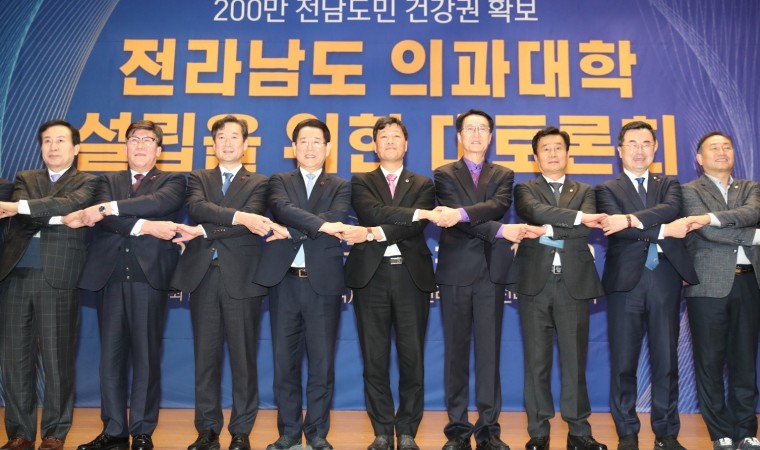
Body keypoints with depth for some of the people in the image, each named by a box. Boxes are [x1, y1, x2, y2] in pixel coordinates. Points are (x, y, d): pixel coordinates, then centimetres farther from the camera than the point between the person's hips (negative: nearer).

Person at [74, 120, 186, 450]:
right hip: (111, 274, 3)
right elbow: (103, 218, -1)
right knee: (111, 354, 6)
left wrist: (108, 208, -17)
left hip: (149, 274, -3)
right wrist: (145, 226, -15)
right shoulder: (109, 181, 18)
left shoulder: (172, 181, 11)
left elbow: (161, 203, -13)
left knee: (146, 355, 1)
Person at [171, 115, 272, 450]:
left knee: (243, 358, 3)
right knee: (205, 357, 7)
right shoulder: (198, 178, 15)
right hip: (203, 276, 2)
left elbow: (251, 226, -9)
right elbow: (197, 208, -8)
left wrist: (203, 231, -12)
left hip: (241, 278, -2)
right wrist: (237, 215, -21)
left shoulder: (259, 183, 7)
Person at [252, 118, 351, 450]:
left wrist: (291, 231, -12)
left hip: (323, 282, -1)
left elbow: (336, 221, -10)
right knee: (285, 360, 7)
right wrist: (320, 224, -20)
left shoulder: (340, 187, 10)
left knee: (322, 361, 3)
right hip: (284, 281, 1)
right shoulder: (279, 182, 12)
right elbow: (282, 209, -10)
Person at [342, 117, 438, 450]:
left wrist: (373, 233, -15)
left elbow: (416, 227, -6)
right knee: (375, 358, 4)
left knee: (412, 357, 4)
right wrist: (415, 212, -14)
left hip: (412, 275, 0)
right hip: (371, 275, 0)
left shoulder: (422, 184, 12)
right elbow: (372, 212, -10)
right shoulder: (361, 182, 11)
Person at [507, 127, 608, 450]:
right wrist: (578, 216, -16)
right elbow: (537, 212, -13)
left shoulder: (584, 191, 13)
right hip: (535, 282, -1)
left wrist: (549, 230, -11)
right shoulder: (525, 190, 10)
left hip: (574, 283, 1)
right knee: (537, 361, 4)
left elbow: (586, 229, -5)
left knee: (574, 360, 5)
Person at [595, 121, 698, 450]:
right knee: (623, 362, 4)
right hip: (626, 281, -2)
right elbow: (615, 228, -11)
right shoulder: (607, 189, 7)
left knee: (666, 361, 7)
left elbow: (671, 210, -9)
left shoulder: (669, 184, 15)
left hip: (665, 279, 2)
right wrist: (662, 230, -14)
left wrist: (631, 219, -22)